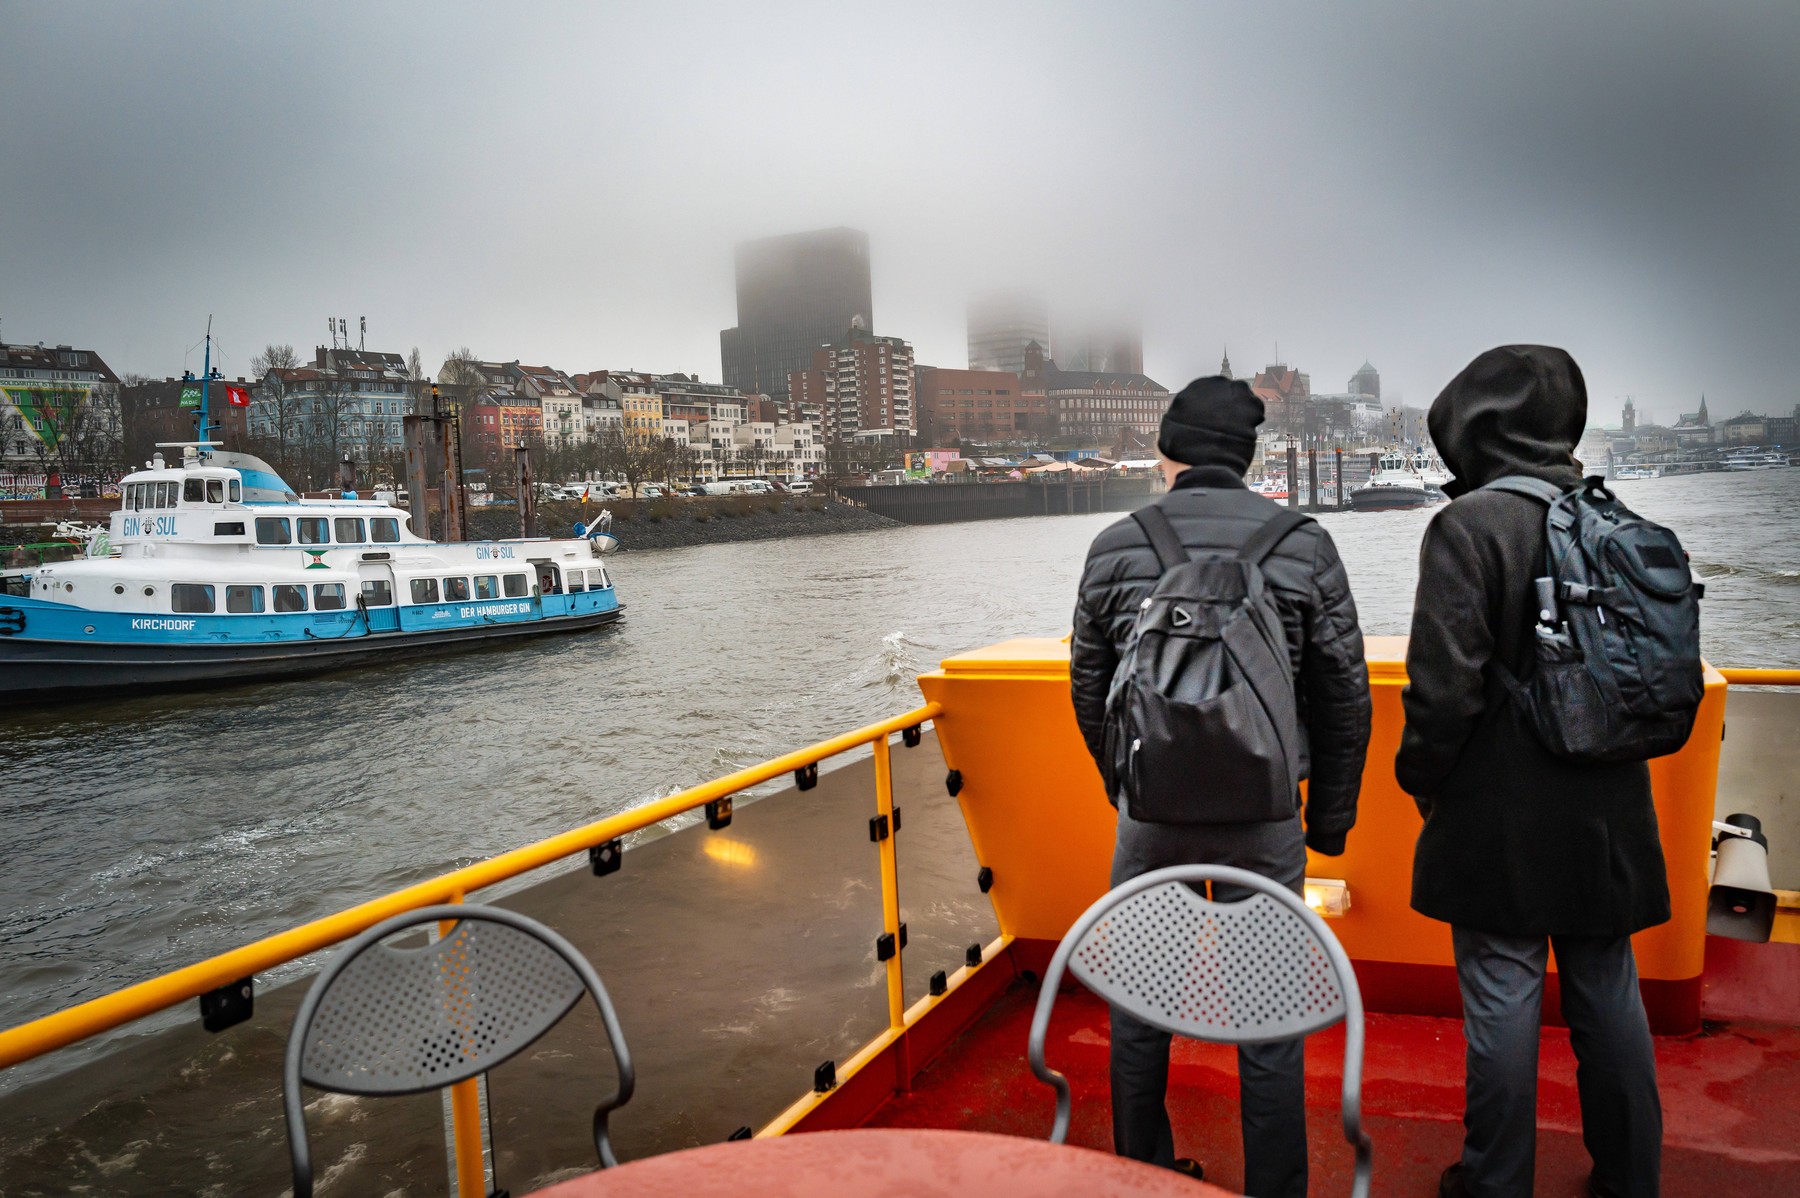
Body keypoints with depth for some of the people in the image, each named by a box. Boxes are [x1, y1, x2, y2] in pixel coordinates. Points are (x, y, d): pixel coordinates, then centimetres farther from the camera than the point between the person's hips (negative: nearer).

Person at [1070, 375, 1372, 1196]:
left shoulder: (1115, 547, -2)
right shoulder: (1304, 544, -4)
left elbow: (1088, 686, 7)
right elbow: (1343, 695, 1)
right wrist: (1331, 814, 14)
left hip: (1148, 811, 1)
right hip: (1262, 813, -1)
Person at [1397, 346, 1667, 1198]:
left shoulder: (1471, 522, -15)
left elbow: (1446, 682, -19)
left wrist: (1421, 777, -5)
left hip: (1503, 813, -6)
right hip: (1607, 811, 6)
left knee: (1503, 992, 5)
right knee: (1608, 990, 17)